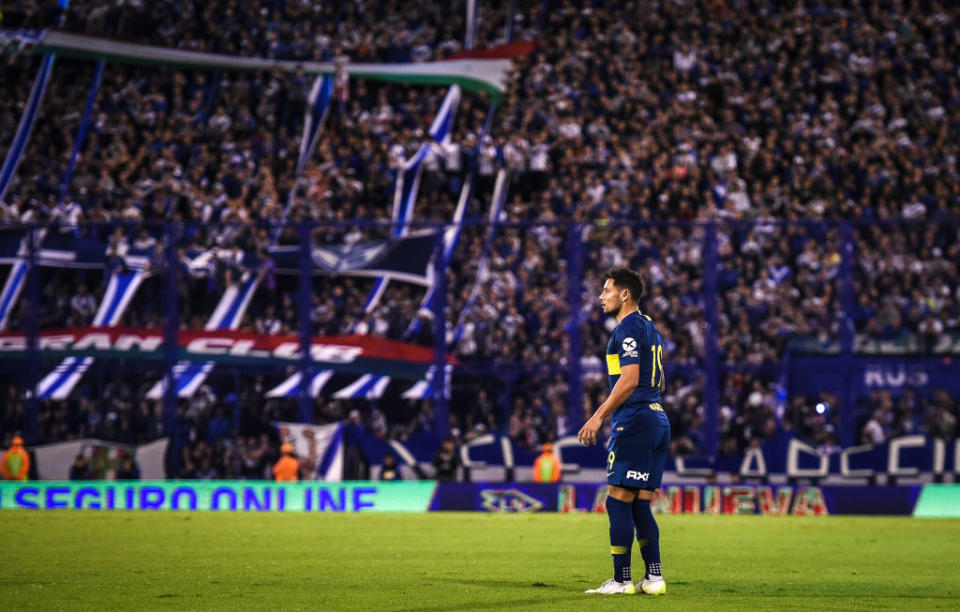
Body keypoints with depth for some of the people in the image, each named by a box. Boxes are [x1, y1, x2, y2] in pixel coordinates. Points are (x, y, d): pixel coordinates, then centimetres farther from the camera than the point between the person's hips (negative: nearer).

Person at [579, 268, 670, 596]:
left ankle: (621, 580, -8)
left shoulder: (628, 328, -10)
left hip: (635, 422, -10)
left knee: (619, 501, -7)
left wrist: (599, 416, -20)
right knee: (640, 504, 10)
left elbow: (629, 379, -20)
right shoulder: (648, 326, 20)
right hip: (657, 419, 10)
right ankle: (654, 578, 8)